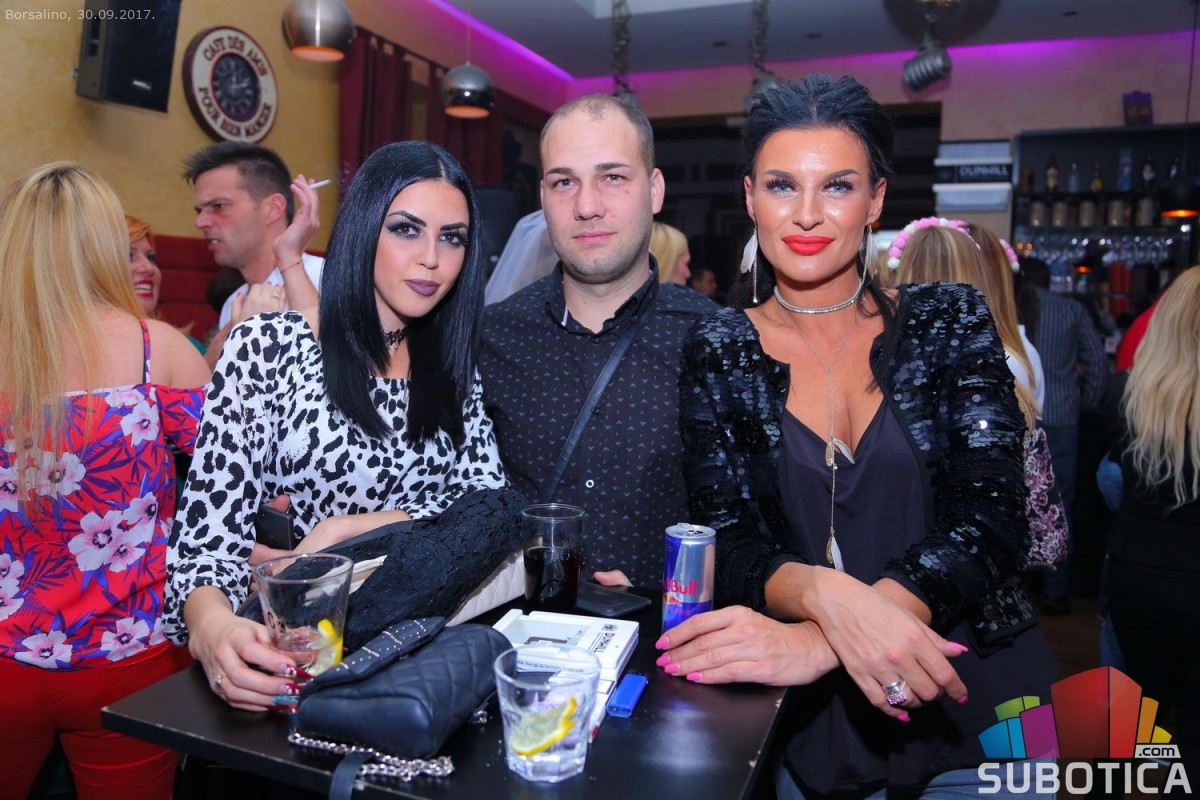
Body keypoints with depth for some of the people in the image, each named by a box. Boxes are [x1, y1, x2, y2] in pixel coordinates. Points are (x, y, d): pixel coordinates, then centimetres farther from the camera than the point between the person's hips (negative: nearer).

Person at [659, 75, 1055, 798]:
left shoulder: (952, 322, -3)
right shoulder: (718, 353, -3)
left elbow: (994, 515, -14)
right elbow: (729, 545, -8)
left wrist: (816, 642, -27)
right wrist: (826, 593, -31)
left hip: (979, 700, 1)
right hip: (811, 722, 0)